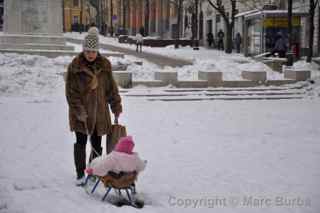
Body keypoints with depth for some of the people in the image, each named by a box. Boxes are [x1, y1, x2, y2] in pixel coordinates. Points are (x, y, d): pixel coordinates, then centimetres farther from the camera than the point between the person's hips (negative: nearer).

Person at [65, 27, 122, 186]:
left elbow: (111, 87, 10)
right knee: (81, 142, -1)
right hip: (80, 112, -3)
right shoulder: (75, 66, -8)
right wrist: (79, 111, -16)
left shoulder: (104, 65, 3)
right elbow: (71, 91, -9)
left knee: (96, 144, 7)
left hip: (99, 111, 3)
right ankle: (80, 174, 10)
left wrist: (116, 107, 10)